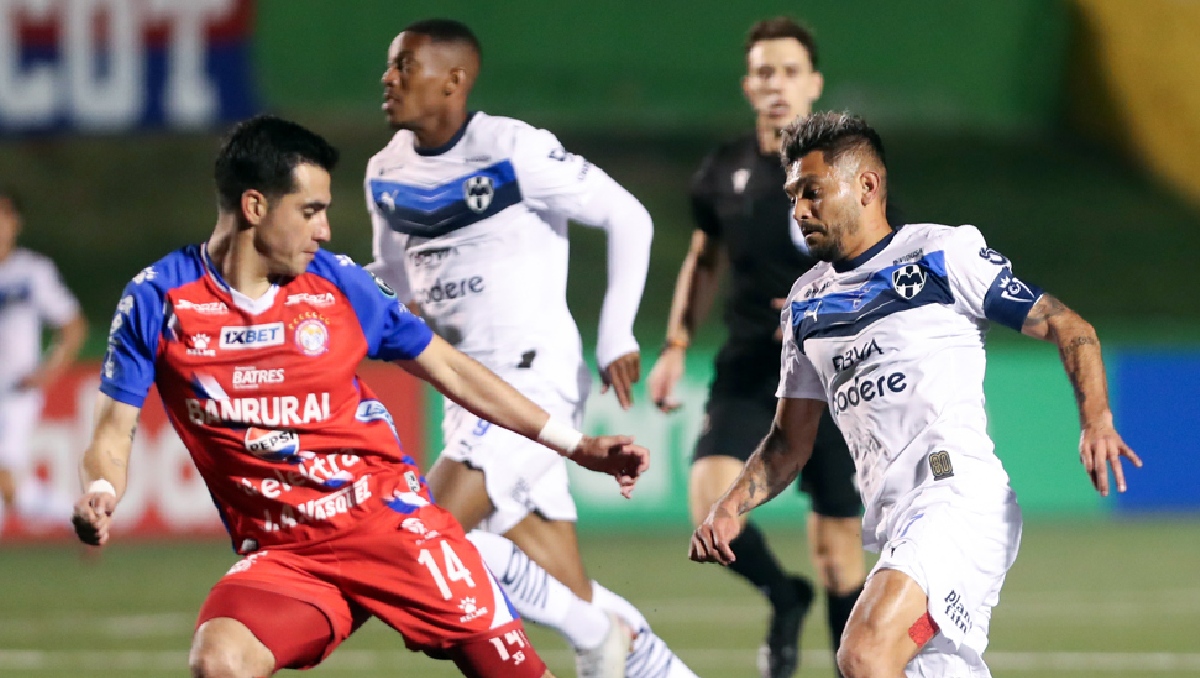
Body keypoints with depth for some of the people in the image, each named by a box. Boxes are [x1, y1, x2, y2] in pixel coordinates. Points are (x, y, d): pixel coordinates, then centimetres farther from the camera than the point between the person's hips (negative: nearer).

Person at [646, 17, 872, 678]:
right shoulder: (724, 172, 5)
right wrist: (675, 345, 12)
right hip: (747, 371, 2)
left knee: (836, 545, -1)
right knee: (710, 500, -20)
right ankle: (784, 599, 8)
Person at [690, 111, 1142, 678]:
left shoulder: (945, 252, 2)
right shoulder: (806, 302, 21)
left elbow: (1068, 328, 1)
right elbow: (791, 442, 26)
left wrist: (1096, 423, -16)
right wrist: (728, 509, 9)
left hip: (958, 488, -7)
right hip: (894, 524, 7)